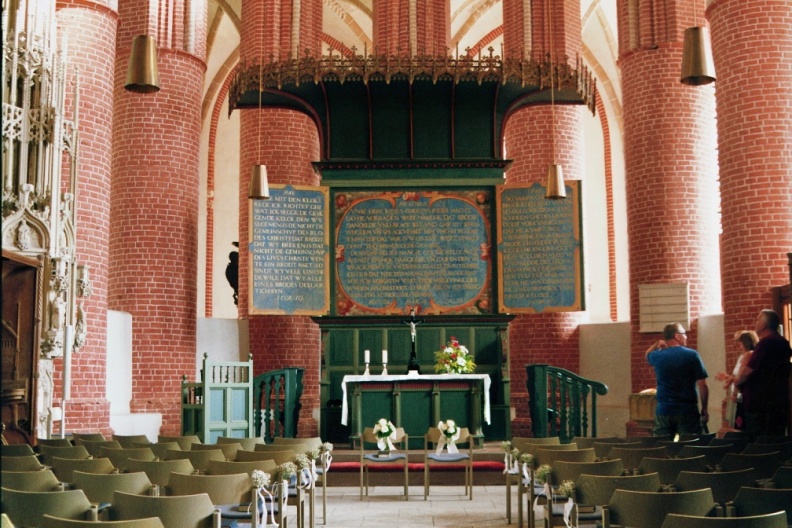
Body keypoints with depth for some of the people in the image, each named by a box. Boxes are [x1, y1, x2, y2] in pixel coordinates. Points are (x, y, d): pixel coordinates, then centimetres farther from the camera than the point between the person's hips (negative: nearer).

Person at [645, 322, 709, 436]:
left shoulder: (657, 356, 2)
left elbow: (648, 354, 30)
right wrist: (704, 409, 1)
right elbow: (702, 386, -8)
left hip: (663, 410, 3)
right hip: (687, 410, -3)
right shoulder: (692, 355, -7)